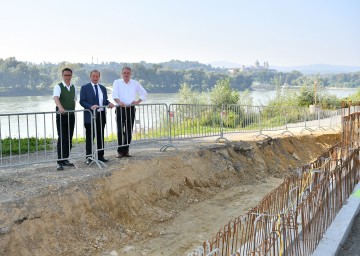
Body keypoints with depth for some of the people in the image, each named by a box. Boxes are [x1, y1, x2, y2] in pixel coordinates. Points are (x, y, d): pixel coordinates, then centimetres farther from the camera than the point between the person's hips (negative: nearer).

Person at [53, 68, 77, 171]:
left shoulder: (73, 88, 11)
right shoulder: (58, 87, -7)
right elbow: (56, 98, -26)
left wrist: (73, 110, 8)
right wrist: (61, 108, -44)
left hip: (71, 115, 5)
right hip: (61, 115, -5)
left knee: (69, 139, 9)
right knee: (62, 139, -8)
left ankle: (65, 159, 20)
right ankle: (60, 162, -5)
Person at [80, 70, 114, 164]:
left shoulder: (103, 88, 16)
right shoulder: (84, 88, 0)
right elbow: (82, 101, -7)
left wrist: (109, 103, -4)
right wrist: (90, 106, -23)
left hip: (101, 115, 5)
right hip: (90, 115, -5)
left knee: (100, 137, 10)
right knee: (90, 137, -1)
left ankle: (100, 156, 18)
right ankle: (89, 157, 5)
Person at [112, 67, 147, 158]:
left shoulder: (135, 83, 13)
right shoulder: (117, 82, 6)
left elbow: (144, 93, 15)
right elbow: (114, 94, -8)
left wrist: (138, 101, 0)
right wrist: (119, 102, -27)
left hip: (131, 109, 3)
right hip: (120, 109, -2)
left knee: (129, 131, 3)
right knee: (120, 131, -8)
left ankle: (126, 150, 11)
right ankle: (120, 151, -2)